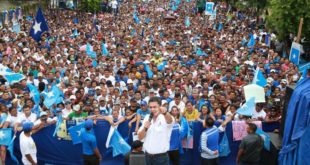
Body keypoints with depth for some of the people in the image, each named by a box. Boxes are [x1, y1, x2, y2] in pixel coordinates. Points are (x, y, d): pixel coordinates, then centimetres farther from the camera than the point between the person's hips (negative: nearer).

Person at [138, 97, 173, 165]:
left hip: (161, 157, -5)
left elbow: (169, 120, -37)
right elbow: (140, 137, 6)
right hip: (148, 156, 5)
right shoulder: (147, 118, 4)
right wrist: (145, 128, -14)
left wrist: (165, 113, -59)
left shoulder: (165, 118, -11)